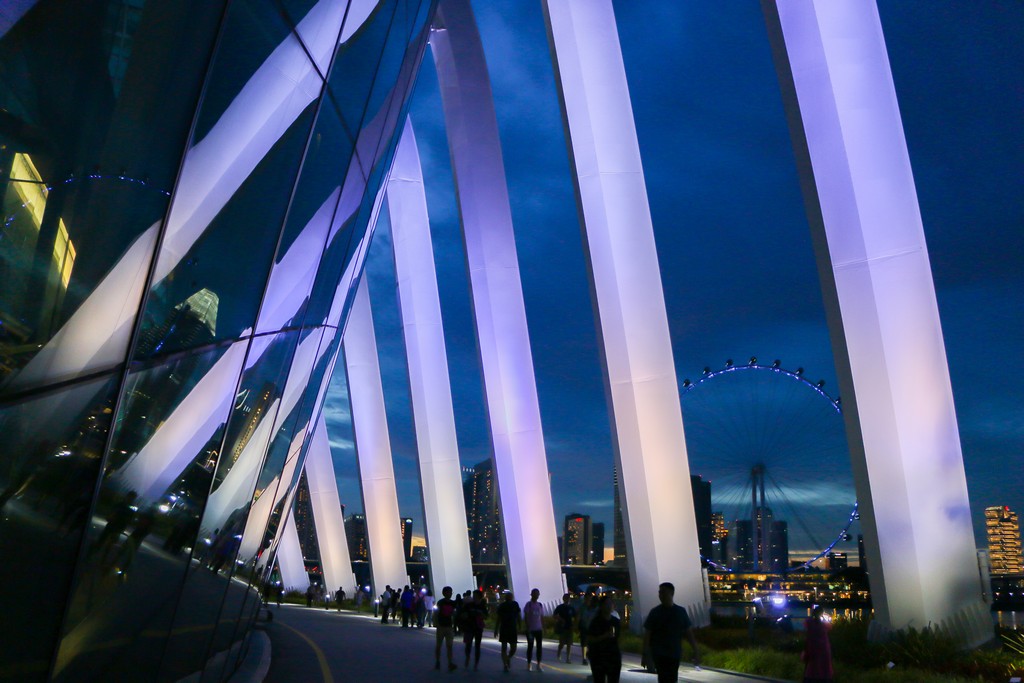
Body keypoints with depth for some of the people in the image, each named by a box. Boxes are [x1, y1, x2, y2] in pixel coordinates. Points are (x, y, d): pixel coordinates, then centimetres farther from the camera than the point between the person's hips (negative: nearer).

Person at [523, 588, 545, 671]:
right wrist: (527, 628, -15)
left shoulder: (540, 605, 10)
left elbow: (542, 618, 13)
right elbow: (525, 617, -8)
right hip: (530, 629, -4)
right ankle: (529, 665, 8)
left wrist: (543, 629, 10)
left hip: (539, 629, 4)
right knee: (530, 646, 1)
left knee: (539, 646, 3)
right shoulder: (528, 605, -5)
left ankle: (539, 665, 8)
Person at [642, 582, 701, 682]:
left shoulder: (681, 611, 4)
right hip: (659, 654, -3)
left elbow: (688, 632, 7)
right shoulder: (655, 612, -3)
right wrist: (645, 654, -8)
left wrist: (696, 651, 3)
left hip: (675, 654, 3)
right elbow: (647, 634, -3)